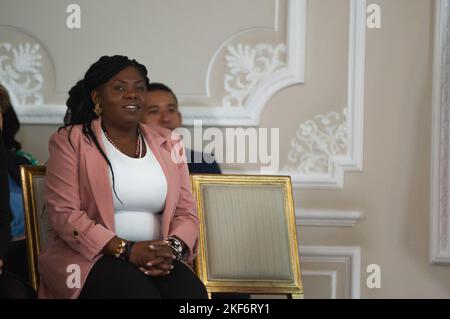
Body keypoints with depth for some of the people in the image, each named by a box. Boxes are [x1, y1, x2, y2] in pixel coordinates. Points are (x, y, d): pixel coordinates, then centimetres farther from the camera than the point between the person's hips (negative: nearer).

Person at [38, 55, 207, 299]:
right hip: (92, 257, -3)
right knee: (139, 292, -34)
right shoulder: (69, 141, 5)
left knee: (192, 292, -28)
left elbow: (186, 213, 13)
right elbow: (63, 213, -6)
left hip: (158, 260, 4)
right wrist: (127, 249, -17)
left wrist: (173, 248, -11)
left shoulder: (167, 143, 17)